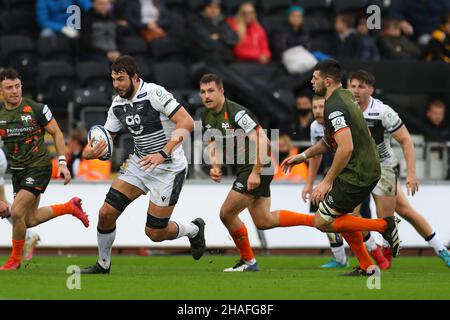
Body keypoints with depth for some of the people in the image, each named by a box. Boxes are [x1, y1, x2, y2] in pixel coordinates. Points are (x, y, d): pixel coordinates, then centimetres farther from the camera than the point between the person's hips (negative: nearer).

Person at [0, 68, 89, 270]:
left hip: (38, 167, -6)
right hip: (17, 170, 6)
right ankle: (70, 207, 35)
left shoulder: (36, 109, -12)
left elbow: (56, 133, -2)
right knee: (30, 220, 11)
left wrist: (62, 162, -9)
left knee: (17, 212, -17)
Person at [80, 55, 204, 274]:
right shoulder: (118, 105, 2)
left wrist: (163, 154, -32)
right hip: (139, 164, 7)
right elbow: (104, 138, 10)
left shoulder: (154, 93, -21)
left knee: (155, 233, -4)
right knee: (106, 213, -4)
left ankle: (194, 230, 27)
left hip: (168, 168, -7)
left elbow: (187, 123, -25)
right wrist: (88, 152, -14)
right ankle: (103, 265, 17)